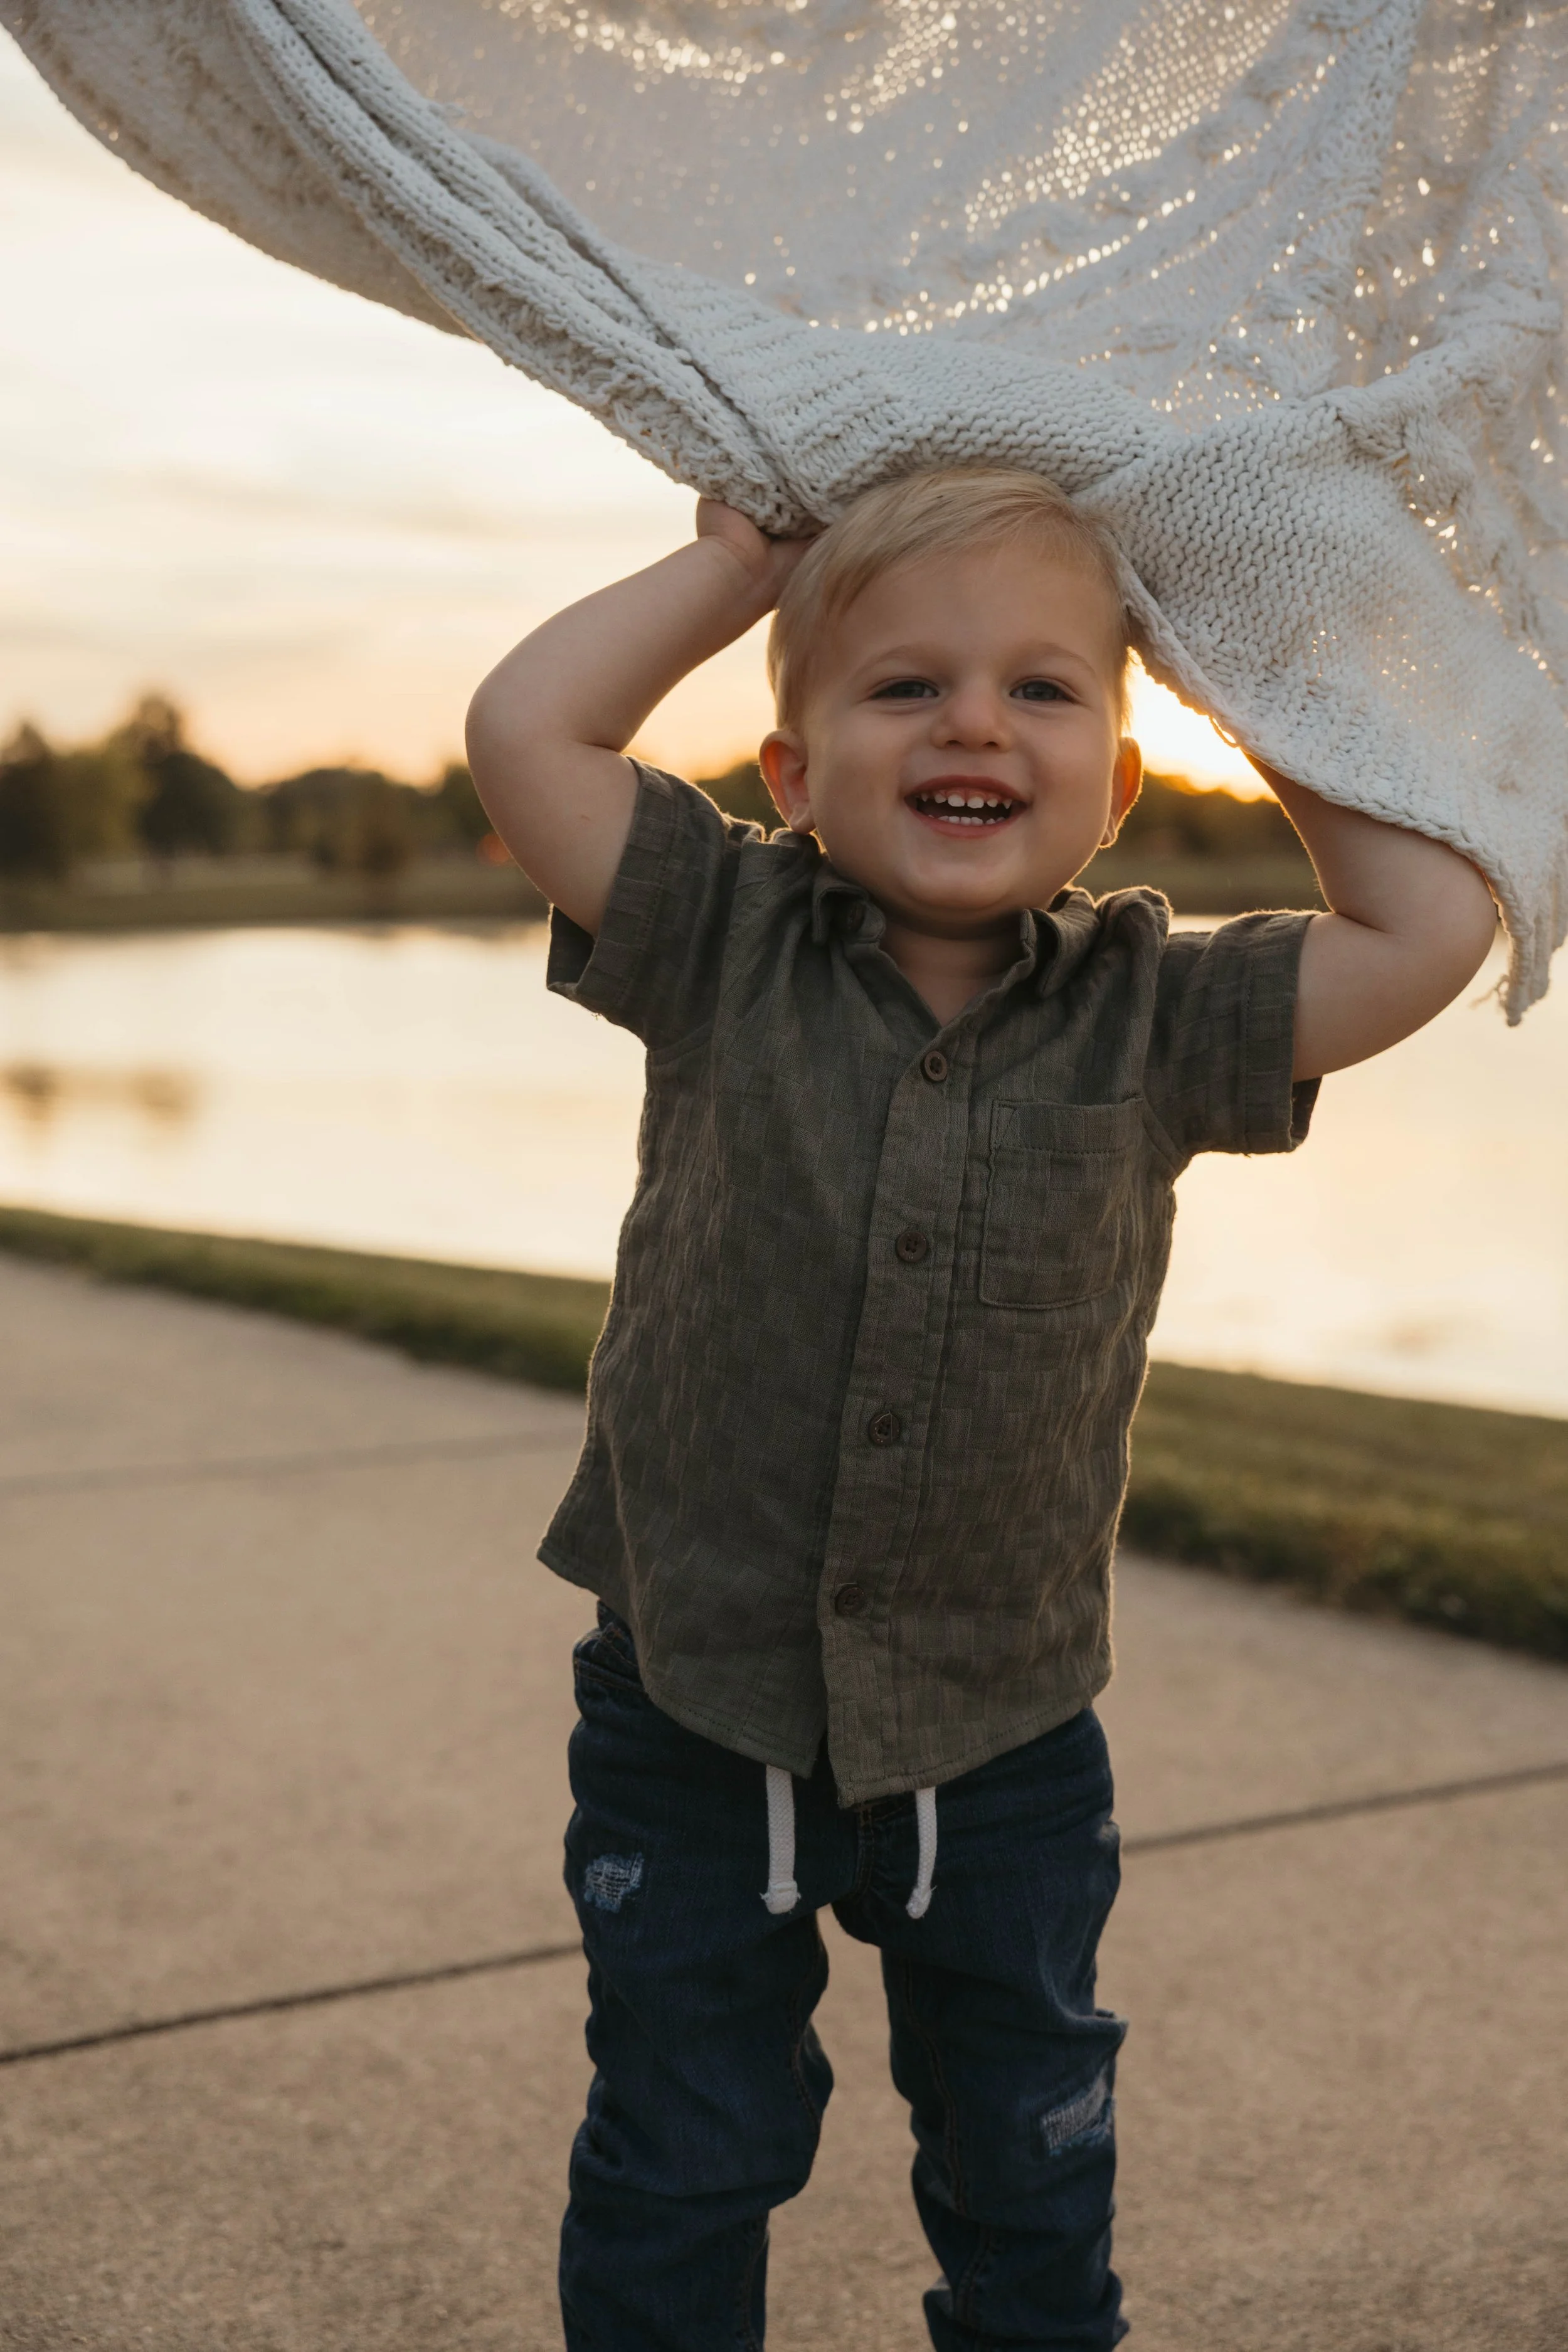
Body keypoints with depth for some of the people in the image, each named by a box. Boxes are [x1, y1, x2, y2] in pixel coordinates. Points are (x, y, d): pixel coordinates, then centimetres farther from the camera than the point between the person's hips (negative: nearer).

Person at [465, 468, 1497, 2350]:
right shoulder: (726, 948, -8)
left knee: (1029, 2177, 21)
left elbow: (1431, 928, -6)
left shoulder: (1152, 1014, -5)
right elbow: (522, 733, -16)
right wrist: (735, 564, -7)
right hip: (696, 1715, -1)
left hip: (1001, 1745, 2)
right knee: (678, 2176, 15)